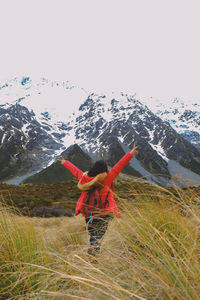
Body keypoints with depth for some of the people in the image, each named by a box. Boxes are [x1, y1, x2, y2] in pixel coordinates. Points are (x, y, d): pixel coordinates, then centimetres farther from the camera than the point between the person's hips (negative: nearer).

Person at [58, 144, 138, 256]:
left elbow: (75, 170, 17)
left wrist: (65, 162, 33)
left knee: (92, 235, 18)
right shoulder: (106, 179, -12)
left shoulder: (84, 178, 1)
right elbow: (118, 167, -12)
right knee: (98, 236, 1)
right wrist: (130, 154, -10)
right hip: (103, 214, -5)